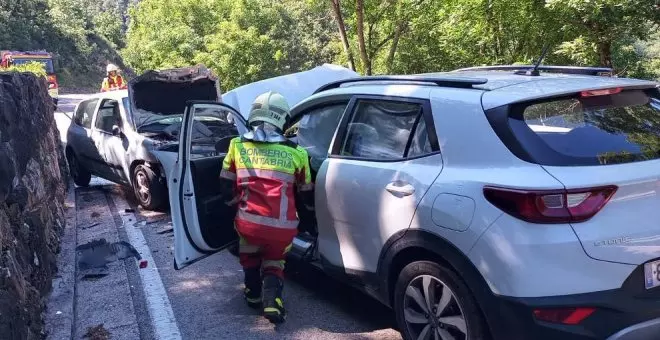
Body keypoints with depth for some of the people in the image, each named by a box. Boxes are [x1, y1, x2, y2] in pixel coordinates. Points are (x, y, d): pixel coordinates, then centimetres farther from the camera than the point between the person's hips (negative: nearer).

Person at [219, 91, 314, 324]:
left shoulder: (237, 146, 9)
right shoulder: (296, 153, 8)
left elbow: (227, 187, 18)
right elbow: (307, 196, 20)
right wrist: (309, 210, 41)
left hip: (250, 222, 0)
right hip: (283, 227, 0)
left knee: (250, 256, 33)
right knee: (274, 262, 26)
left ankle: (254, 295, 41)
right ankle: (272, 300, 5)